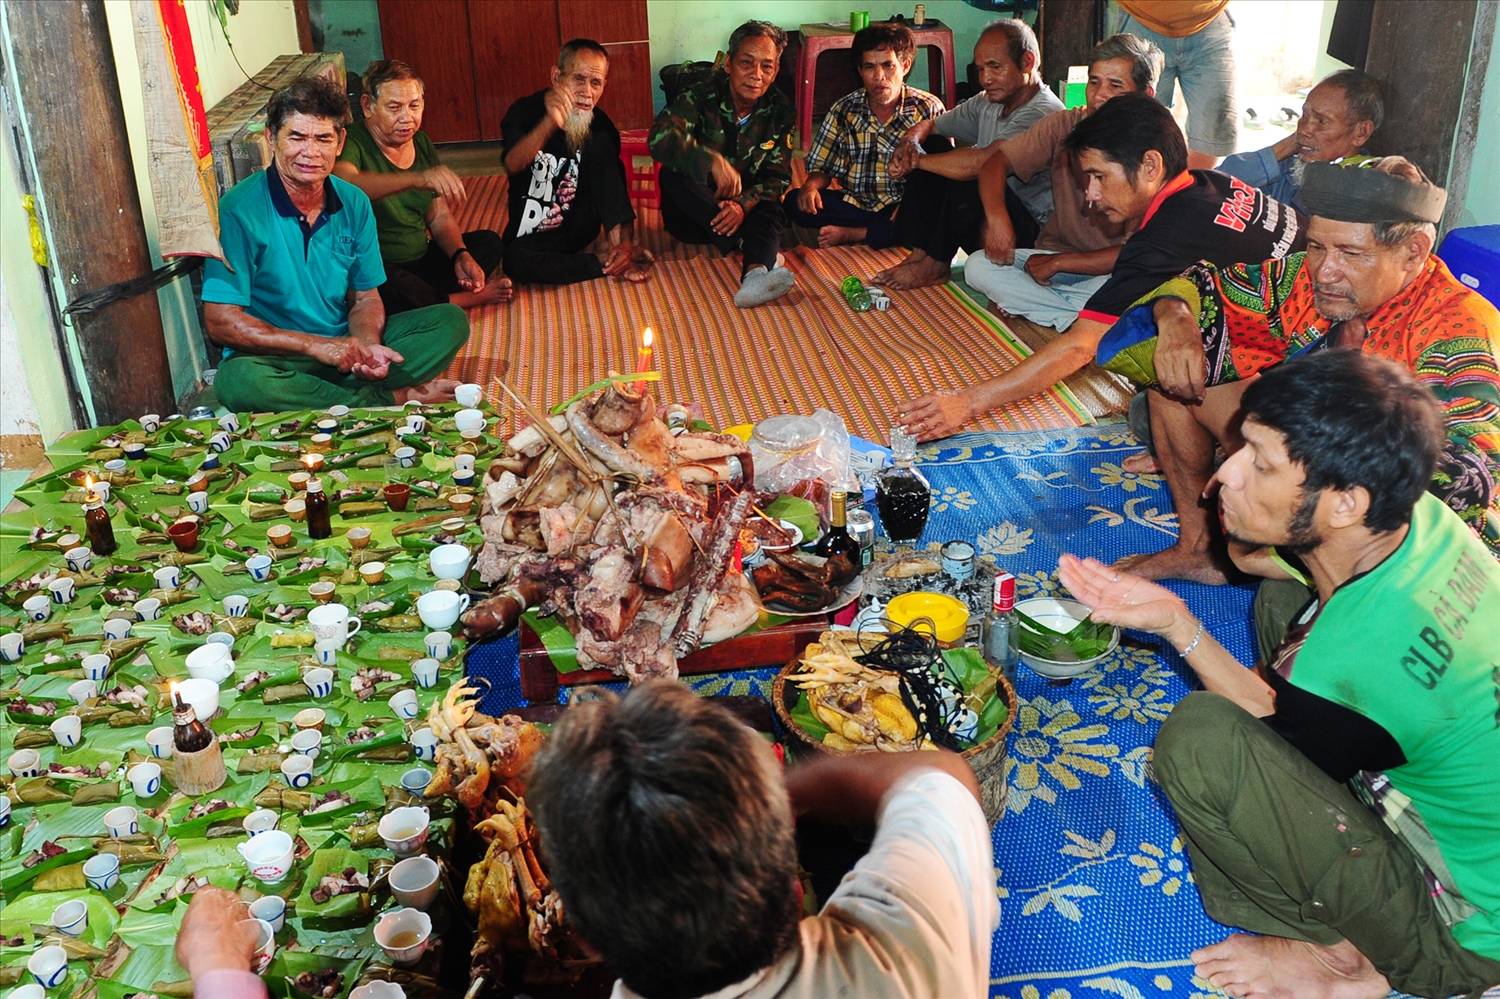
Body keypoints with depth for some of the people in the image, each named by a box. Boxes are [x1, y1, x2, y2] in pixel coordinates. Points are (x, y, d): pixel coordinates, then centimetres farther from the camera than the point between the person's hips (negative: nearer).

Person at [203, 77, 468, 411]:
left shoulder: (354, 204, 3)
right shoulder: (240, 210, -13)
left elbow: (364, 298, 9)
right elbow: (221, 322, -16)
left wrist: (368, 345, -15)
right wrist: (316, 345, -22)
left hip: (345, 348, 5)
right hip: (277, 360, -5)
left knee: (451, 320, -6)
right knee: (238, 381, -39)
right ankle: (394, 398, -21)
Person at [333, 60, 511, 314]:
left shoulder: (421, 143, 7)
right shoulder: (351, 142, -16)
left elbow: (439, 217, 11)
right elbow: (342, 184, -42)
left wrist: (460, 255, -10)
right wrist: (416, 178, -54)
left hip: (421, 260, 8)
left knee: (489, 242, 11)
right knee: (390, 288, -39)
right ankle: (464, 299, -10)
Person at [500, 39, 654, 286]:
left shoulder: (599, 124, -6)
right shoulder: (526, 111, -15)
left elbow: (616, 181, -10)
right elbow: (513, 165, -35)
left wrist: (622, 241, -28)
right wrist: (550, 123, -54)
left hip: (579, 226, 2)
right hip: (533, 236, -2)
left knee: (601, 143, -17)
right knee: (516, 260, -37)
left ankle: (619, 246, -21)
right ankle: (605, 263, -20)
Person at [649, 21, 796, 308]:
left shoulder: (779, 111, -4)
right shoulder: (701, 96, -15)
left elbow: (778, 176, -8)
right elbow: (660, 138, -32)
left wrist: (743, 205, -29)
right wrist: (713, 161, -48)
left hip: (744, 208, 2)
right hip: (691, 212, -1)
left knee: (770, 210, -31)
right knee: (673, 172, -32)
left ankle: (756, 273, -62)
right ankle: (746, 246, -36)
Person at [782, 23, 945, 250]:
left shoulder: (928, 110, -5)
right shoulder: (843, 111, 2)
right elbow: (822, 166, 7)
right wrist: (811, 186, -19)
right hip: (854, 204, 3)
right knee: (794, 202, -20)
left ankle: (849, 234, -16)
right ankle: (879, 234, -15)